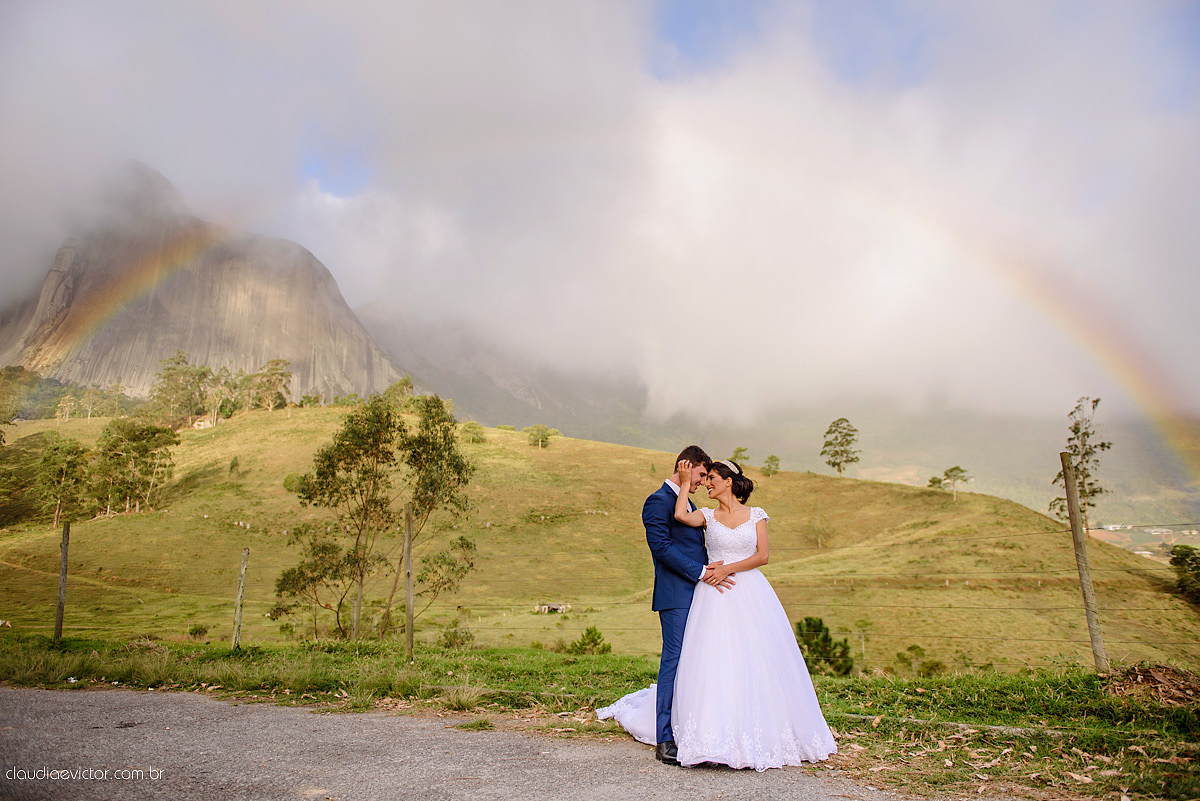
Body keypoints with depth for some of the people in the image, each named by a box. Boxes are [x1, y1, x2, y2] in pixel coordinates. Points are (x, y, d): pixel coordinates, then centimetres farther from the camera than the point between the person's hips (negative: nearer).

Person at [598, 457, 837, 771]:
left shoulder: (756, 515, 6)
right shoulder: (707, 515, 7)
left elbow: (763, 555, -3)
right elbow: (681, 516, -15)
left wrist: (728, 568, -12)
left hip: (751, 593, 0)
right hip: (715, 596, 0)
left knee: (757, 664, 3)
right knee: (714, 662, -5)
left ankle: (764, 735, 21)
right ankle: (717, 738, 5)